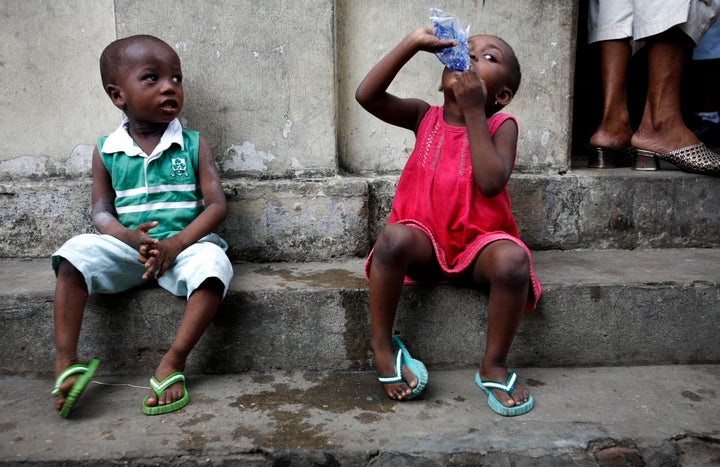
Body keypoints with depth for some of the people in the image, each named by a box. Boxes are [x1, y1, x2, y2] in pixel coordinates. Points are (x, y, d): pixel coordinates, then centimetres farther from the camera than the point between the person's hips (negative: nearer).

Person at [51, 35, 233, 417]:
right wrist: (130, 237, -19)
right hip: (128, 248, 2)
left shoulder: (193, 145, 2)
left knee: (212, 264, -33)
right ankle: (66, 362, -19)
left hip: (185, 245, -2)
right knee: (76, 252, -23)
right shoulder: (106, 150, 7)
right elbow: (101, 212, 4)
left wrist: (173, 245, -20)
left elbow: (216, 205, -5)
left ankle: (173, 362, -22)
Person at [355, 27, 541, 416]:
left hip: (479, 243, -1)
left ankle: (493, 367, -10)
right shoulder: (425, 118, 5)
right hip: (426, 243, 1)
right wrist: (413, 43, -14)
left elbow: (491, 182, -21)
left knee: (513, 260, -33)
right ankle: (382, 346, -13)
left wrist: (473, 112, -18)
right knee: (393, 237, -32)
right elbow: (366, 95, -11)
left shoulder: (501, 126, -1)